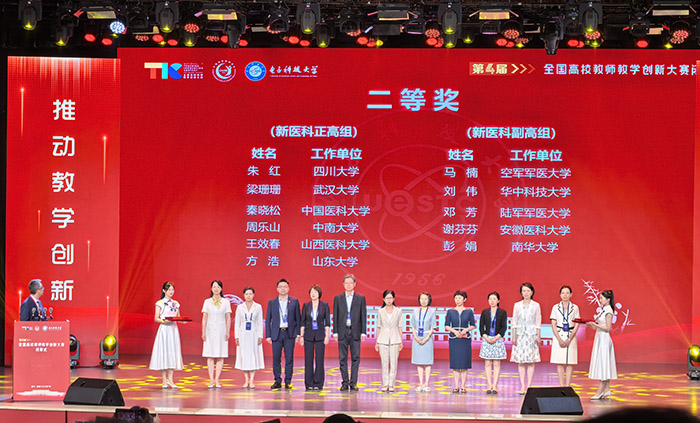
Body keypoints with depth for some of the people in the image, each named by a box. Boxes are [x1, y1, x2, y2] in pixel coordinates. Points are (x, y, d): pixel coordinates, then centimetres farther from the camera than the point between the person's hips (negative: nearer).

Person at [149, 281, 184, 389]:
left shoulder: (176, 303, 13)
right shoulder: (160, 303, -1)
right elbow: (156, 318, -4)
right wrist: (163, 321, -23)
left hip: (174, 329, 5)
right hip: (164, 329, -5)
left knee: (173, 353, 1)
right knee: (164, 353, -4)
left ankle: (170, 380, 5)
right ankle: (164, 381, 1)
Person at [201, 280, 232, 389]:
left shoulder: (226, 302, 5)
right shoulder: (207, 302, 6)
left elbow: (228, 318, 5)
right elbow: (204, 317, 5)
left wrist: (228, 332, -2)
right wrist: (203, 332, -1)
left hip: (221, 330, 0)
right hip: (210, 329, 0)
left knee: (220, 355, -2)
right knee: (210, 355, -1)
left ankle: (217, 379, 1)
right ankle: (211, 380, 1)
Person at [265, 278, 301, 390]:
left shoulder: (294, 301, 7)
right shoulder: (272, 302, 8)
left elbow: (298, 318, 8)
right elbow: (268, 319, 9)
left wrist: (298, 334, 1)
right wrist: (268, 335, 2)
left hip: (289, 334, -1)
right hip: (276, 334, 1)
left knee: (289, 358, -2)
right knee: (276, 359, 1)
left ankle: (288, 381, 4)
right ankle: (277, 381, 9)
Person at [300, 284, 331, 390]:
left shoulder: (324, 305, 1)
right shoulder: (306, 306, 5)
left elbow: (327, 322, 2)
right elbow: (303, 322, 7)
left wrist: (327, 335, -5)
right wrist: (302, 336, 2)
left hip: (320, 335, -1)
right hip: (309, 335, 1)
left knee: (319, 360, -1)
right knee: (308, 360, 1)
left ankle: (318, 384, 4)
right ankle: (309, 384, 8)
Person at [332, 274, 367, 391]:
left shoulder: (361, 298, 5)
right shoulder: (338, 298, 8)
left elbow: (363, 316, 4)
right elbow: (335, 316, 7)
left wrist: (363, 332, -3)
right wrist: (335, 332, 1)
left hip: (355, 332, -1)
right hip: (342, 332, 1)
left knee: (355, 358, 0)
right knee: (343, 358, 2)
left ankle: (353, 383, 4)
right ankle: (345, 382, 7)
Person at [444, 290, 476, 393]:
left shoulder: (469, 311, 5)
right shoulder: (450, 311, 6)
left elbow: (473, 326, 6)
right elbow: (446, 326, 6)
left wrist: (466, 330, -12)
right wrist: (454, 331, -11)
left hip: (465, 338, -1)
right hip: (453, 338, 1)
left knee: (464, 362, -2)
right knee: (455, 362, -1)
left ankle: (463, 386, 3)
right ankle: (456, 386, 5)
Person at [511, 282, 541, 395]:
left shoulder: (535, 305, 4)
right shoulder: (517, 305, 7)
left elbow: (538, 322, 4)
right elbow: (514, 322, 8)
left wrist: (538, 336, -2)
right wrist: (514, 336, 1)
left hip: (532, 334, -1)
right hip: (520, 334, 1)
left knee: (531, 361, -3)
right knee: (520, 361, -1)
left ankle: (529, 385, 0)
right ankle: (522, 386, 2)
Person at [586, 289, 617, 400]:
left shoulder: (608, 311, -13)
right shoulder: (603, 310, 14)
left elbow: (607, 328, -16)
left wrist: (595, 324, -18)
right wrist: (590, 325, 5)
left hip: (604, 339, -10)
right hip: (599, 338, 10)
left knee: (603, 364, -7)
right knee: (604, 365, 9)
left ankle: (600, 392, -7)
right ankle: (606, 389, 11)